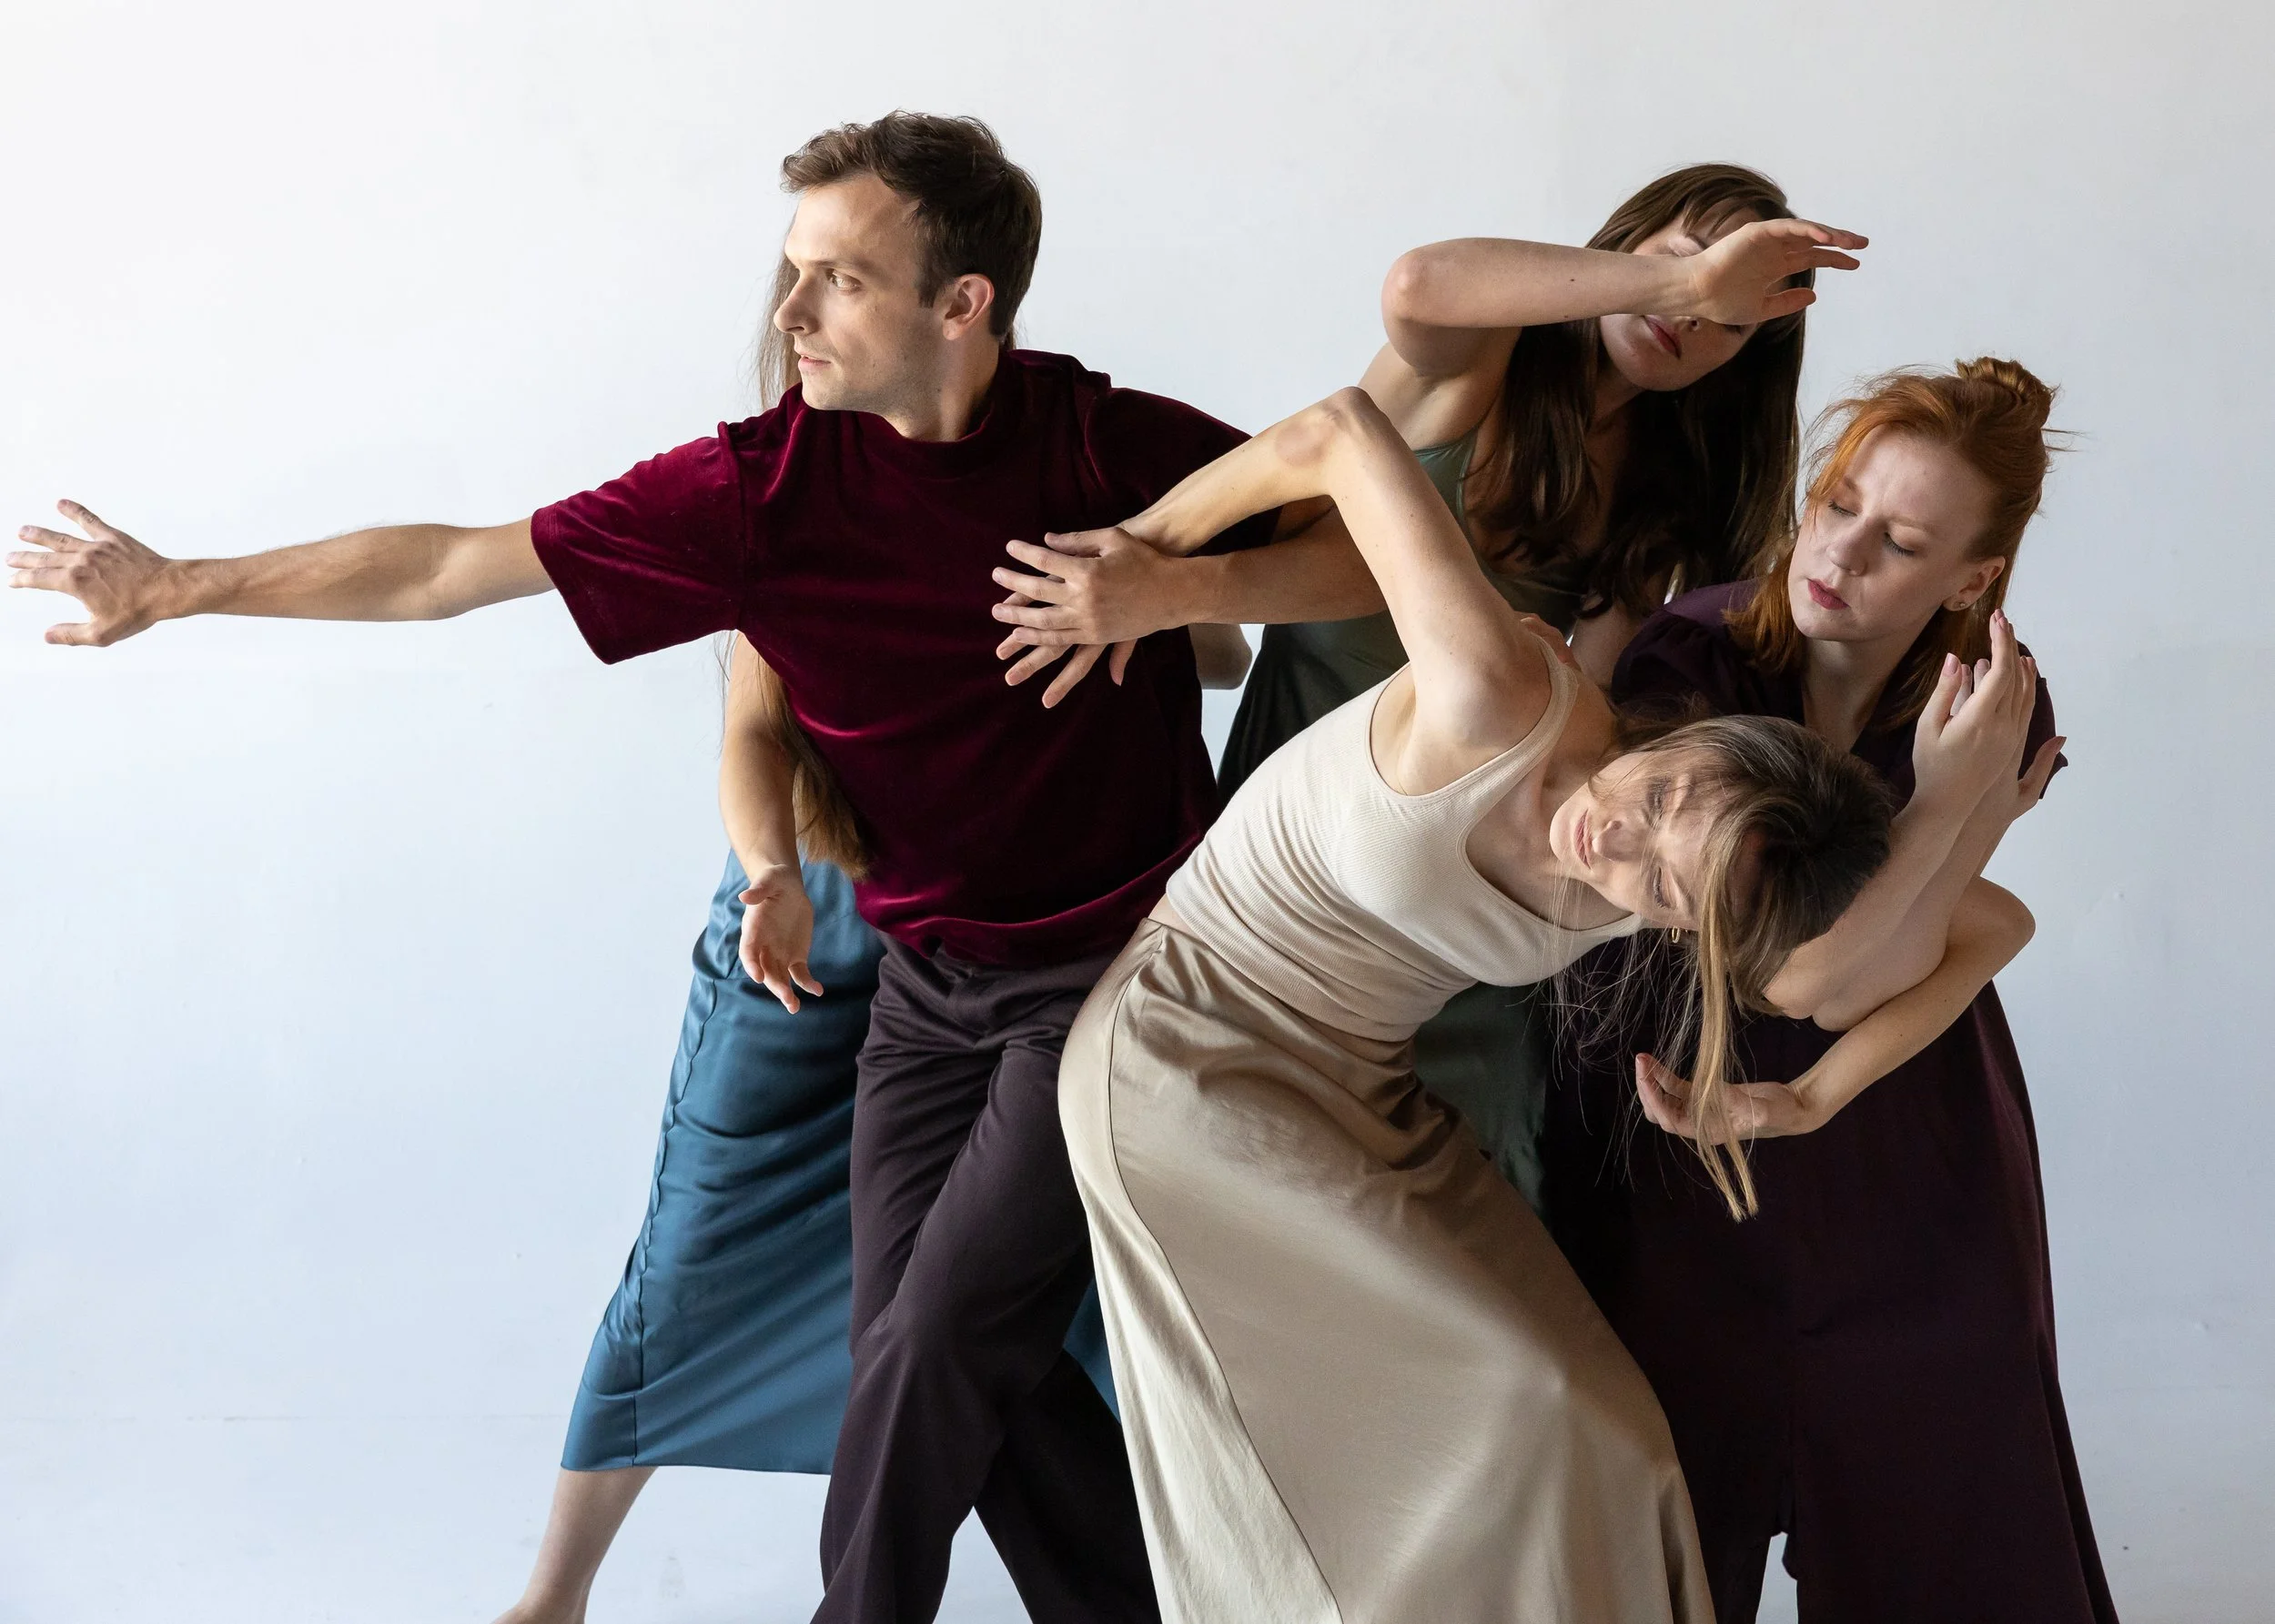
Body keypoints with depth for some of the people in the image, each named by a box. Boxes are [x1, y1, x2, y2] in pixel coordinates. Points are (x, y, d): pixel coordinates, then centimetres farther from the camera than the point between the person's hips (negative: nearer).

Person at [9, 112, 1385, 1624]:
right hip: (930, 976, 4)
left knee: (939, 1344, -9)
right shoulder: (766, 485, -10)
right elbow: (452, 565, -4)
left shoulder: (1115, 446, -14)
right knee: (911, 1346, 4)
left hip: (1116, 972, -4)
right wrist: (179, 586, 1)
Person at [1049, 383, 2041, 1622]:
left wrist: (1958, 795, -23)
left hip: (1361, 1098, 6)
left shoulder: (1655, 892, -16)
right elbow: (1335, 437, -25)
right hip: (1184, 1055, -6)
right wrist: (1139, 550, -14)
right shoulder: (1499, 705, -33)